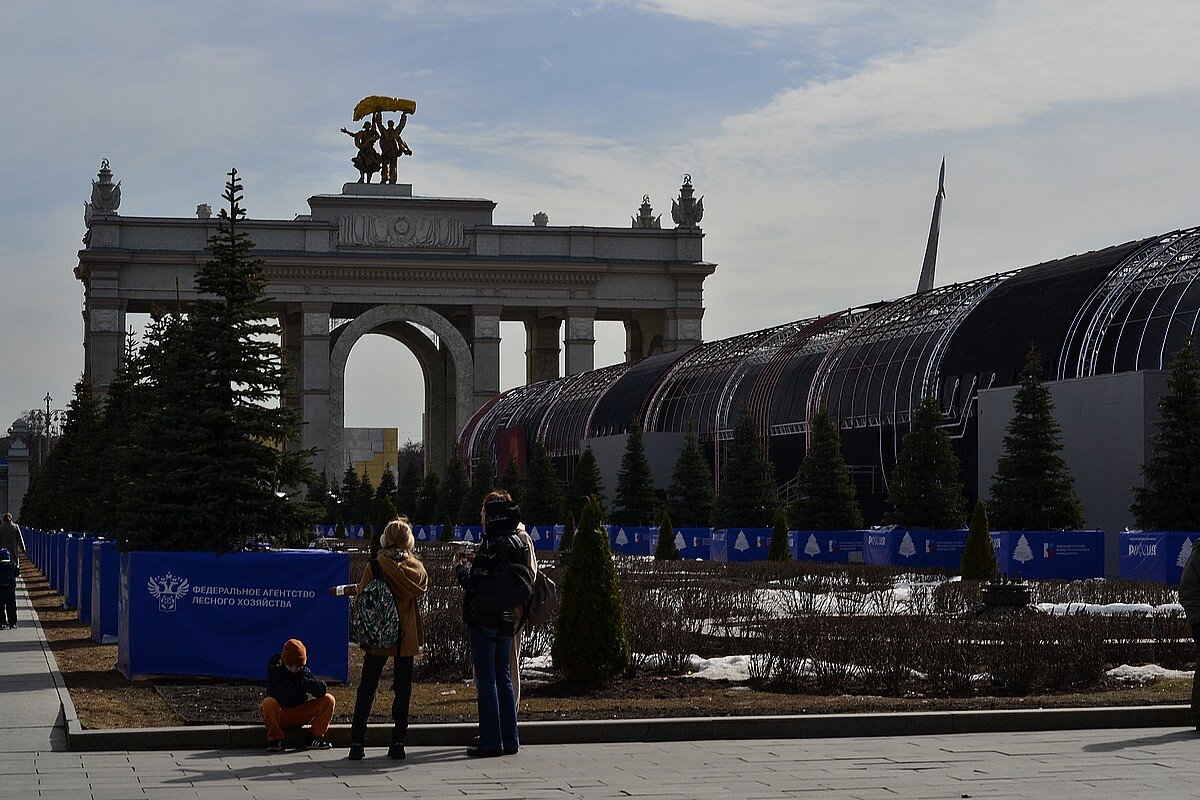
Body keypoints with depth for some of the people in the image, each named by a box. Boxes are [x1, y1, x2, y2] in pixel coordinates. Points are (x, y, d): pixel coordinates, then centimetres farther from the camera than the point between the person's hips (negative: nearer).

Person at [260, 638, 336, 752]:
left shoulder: (305, 672, 0)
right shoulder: (275, 671, -8)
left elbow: (322, 690, -15)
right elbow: (274, 697, -22)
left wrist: (304, 681, -27)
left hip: (300, 715, 3)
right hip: (280, 715, -3)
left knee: (328, 700, -13)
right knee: (268, 702, -37)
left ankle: (316, 737, -8)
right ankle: (275, 739, -17)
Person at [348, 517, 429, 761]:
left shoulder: (374, 567, -9)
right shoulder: (415, 568, -4)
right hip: (406, 637, 1)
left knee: (366, 689, 7)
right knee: (402, 689, 8)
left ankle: (357, 743, 3)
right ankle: (398, 743, 5)